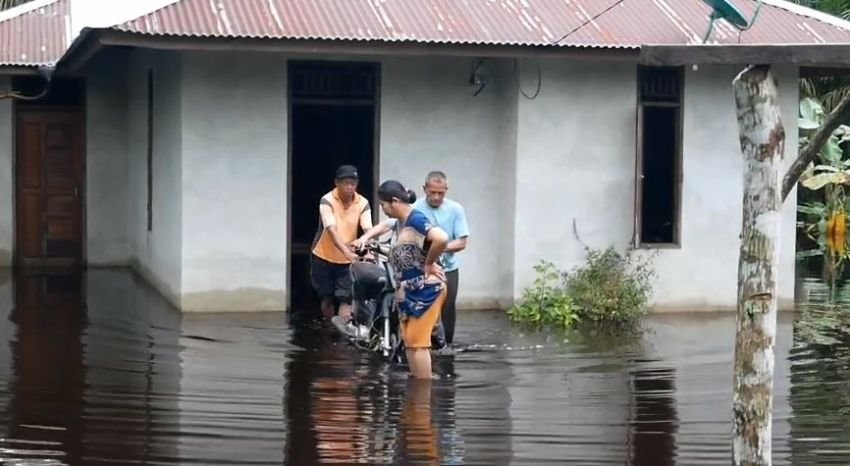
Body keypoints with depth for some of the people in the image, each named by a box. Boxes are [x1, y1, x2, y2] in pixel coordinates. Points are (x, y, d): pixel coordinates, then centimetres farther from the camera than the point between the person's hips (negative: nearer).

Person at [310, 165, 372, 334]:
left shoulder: (363, 203, -11)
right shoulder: (327, 201, -20)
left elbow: (368, 229, -21)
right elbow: (332, 230, -32)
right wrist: (346, 251, -47)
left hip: (348, 260, 1)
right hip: (323, 257, -1)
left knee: (346, 297, -11)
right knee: (327, 297, 10)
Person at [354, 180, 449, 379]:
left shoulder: (416, 220, -19)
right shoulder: (401, 222, 11)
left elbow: (442, 238, -36)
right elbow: (384, 225, 34)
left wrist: (429, 263, -21)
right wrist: (365, 237, 16)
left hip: (425, 290, -10)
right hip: (408, 291, 10)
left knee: (417, 343, -7)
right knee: (410, 342, 14)